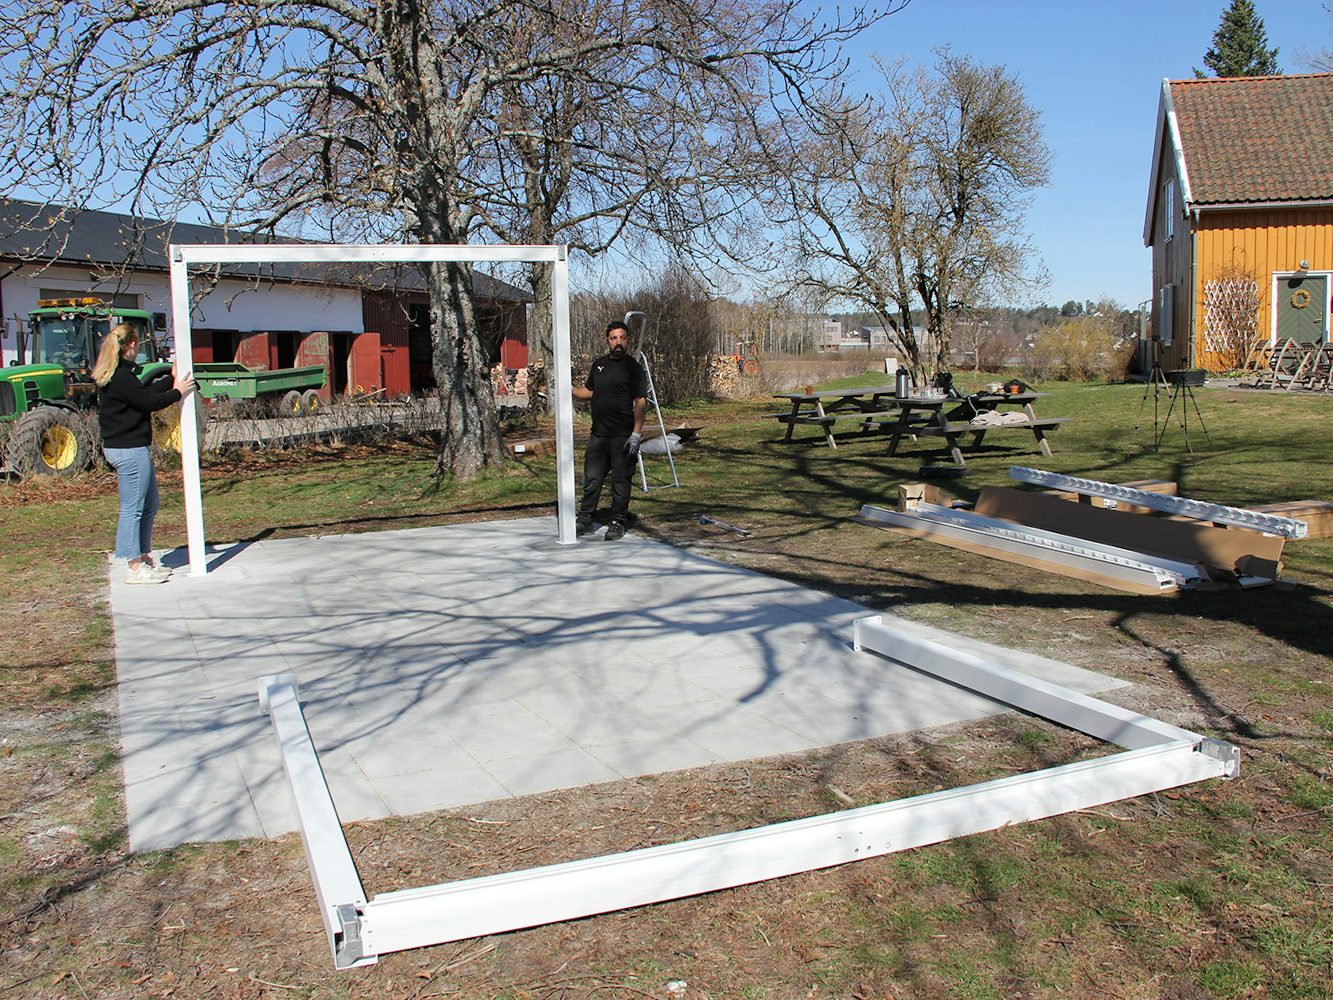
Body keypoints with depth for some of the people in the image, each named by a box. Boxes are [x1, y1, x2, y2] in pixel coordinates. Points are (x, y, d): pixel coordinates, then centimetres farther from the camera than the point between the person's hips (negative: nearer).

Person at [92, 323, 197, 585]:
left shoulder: (116, 375, 14)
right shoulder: (121, 377, -17)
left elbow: (144, 394, 16)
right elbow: (149, 402, -17)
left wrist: (172, 383, 18)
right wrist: (178, 391, -4)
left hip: (135, 448, 11)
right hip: (129, 449, -11)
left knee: (150, 505, 17)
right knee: (133, 508, -5)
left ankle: (145, 560, 25)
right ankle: (135, 567, 1)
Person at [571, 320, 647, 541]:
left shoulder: (633, 368, -6)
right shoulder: (599, 365, 12)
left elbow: (641, 403, -11)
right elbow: (589, 391, 26)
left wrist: (636, 434, -18)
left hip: (622, 436, -6)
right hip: (598, 434, 6)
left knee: (620, 480, 3)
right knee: (591, 479, 11)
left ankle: (618, 523, 13)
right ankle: (585, 520, 21)